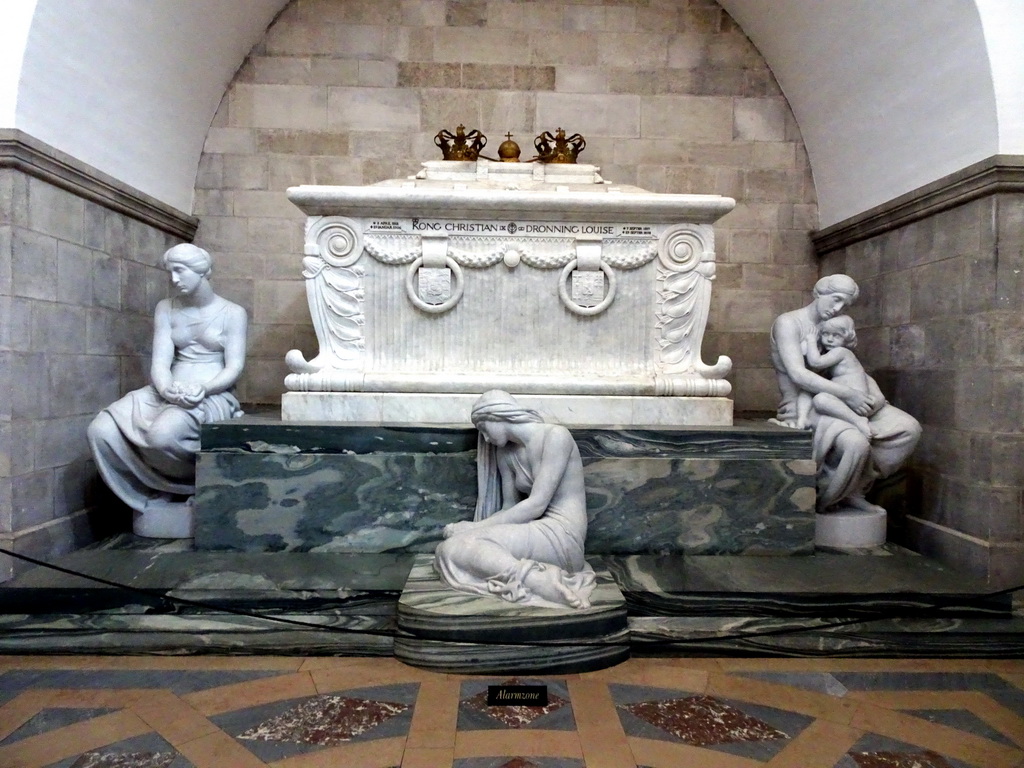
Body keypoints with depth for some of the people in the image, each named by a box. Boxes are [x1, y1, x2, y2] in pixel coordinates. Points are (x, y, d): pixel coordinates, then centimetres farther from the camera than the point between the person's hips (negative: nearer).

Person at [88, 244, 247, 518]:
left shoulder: (232, 313, 2)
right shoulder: (166, 309, 11)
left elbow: (234, 368, -5)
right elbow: (160, 361, 2)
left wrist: (202, 389, -24)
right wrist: (167, 389, -21)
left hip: (213, 396, -4)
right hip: (167, 394, 5)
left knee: (163, 434, -37)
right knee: (102, 431, -21)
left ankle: (194, 482, -5)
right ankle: (154, 494, -5)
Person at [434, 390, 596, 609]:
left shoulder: (555, 436, -11)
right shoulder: (505, 453, 13)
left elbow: (536, 505, -17)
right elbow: (510, 508, 12)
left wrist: (475, 528, -16)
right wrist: (475, 529, -5)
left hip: (562, 537, -8)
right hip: (537, 535, 8)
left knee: (457, 547, -23)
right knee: (446, 550, -10)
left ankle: (543, 581, -29)